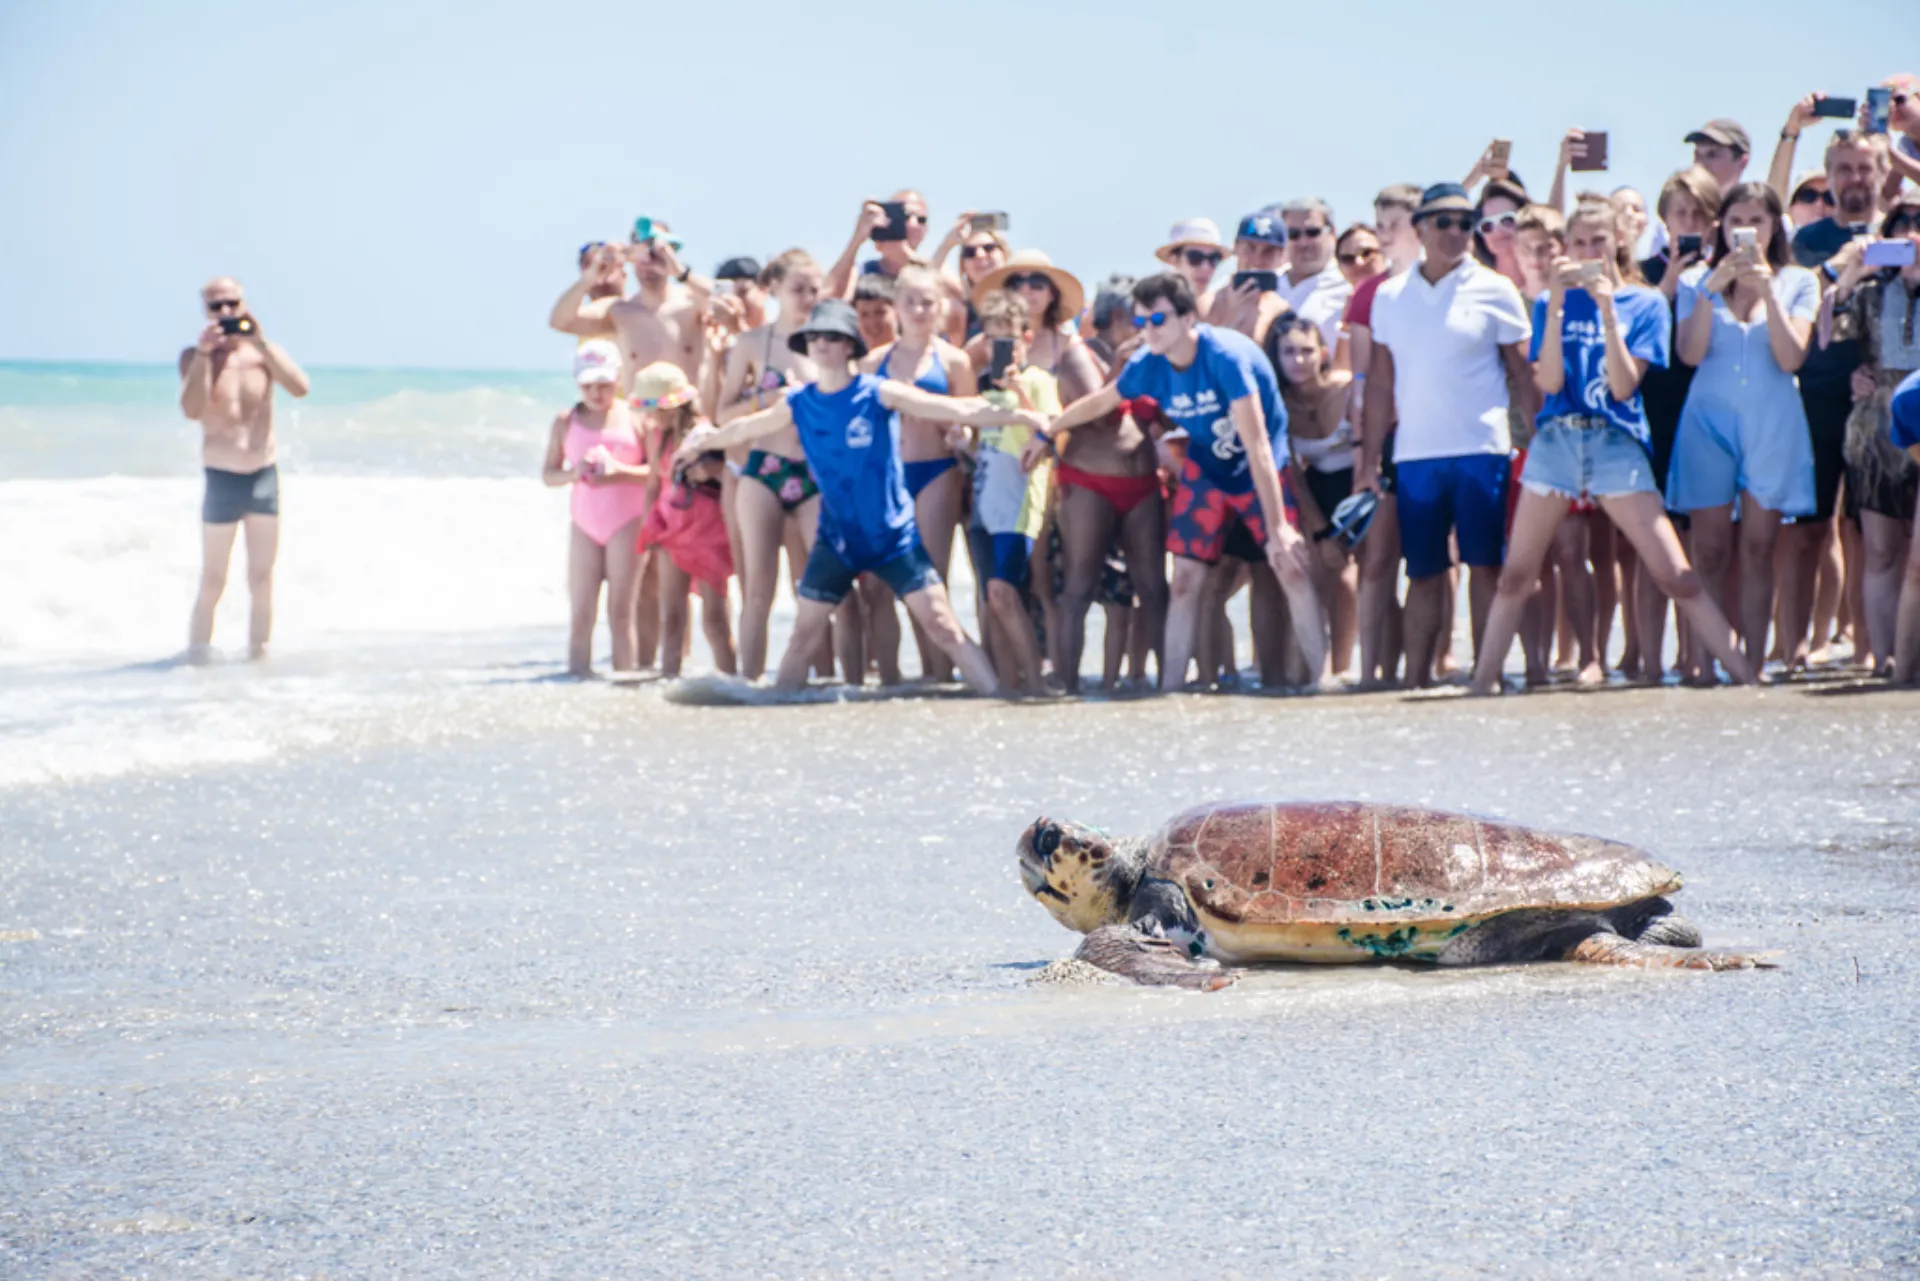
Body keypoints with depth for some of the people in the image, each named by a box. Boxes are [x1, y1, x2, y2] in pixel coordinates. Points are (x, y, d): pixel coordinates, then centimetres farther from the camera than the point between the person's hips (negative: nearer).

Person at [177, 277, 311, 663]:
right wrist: (204, 353, -22)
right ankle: (197, 653, 4)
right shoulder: (195, 357, -1)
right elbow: (191, 409, -17)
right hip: (221, 480, -3)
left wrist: (261, 343, -17)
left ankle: (258, 652, 14)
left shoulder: (264, 351, 6)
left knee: (262, 580, 7)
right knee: (212, 585, -3)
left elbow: (300, 387, -12)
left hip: (264, 475, 3)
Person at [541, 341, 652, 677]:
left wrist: (620, 471, -18)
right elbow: (548, 473, 8)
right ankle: (577, 675, -3)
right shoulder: (567, 422, 7)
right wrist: (574, 473, -12)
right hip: (585, 525, 2)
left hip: (627, 523, -2)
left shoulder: (634, 418, 0)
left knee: (621, 611, -2)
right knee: (581, 613, -2)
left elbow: (656, 470, -3)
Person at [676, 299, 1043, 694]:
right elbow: (743, 430, 19)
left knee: (943, 626, -10)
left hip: (895, 537, -3)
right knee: (804, 635, 3)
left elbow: (954, 409, -14)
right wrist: (701, 443, 33)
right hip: (836, 540, 3)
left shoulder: (879, 394, -10)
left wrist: (1016, 417, -20)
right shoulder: (798, 405, 1)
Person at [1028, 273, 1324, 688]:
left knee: (1291, 569, -16)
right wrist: (1045, 435, 22)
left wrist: (1277, 526, -36)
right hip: (1206, 471, 5)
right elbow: (1098, 403, 9)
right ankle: (1170, 686, 6)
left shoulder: (1226, 356, -31)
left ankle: (1320, 681, -13)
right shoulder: (1148, 365, -13)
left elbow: (1257, 446, -33)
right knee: (1185, 579, 1)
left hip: (1262, 470, -5)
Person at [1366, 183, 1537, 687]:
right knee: (1423, 572, 5)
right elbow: (1381, 381, 14)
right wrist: (1371, 457, 10)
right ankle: (1416, 677, 8)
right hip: (1415, 453, 3)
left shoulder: (1494, 291, 2)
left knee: (1485, 566, -3)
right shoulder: (1390, 296, 11)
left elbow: (1525, 374, 4)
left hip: (1480, 450, -3)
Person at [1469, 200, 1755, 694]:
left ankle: (1744, 673, -6)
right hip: (1557, 440, 2)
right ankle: (1482, 681, 11)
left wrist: (1607, 309, -13)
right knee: (1516, 575, 3)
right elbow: (1549, 381, -5)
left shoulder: (1645, 304, 4)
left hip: (1618, 444, -2)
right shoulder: (1552, 304, 8)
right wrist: (1557, 302, -10)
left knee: (1676, 576, -8)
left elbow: (1623, 385, -6)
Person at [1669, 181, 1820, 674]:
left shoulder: (1797, 282, 7)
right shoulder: (1697, 282, 7)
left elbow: (1791, 358, -5)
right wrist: (1711, 291, -15)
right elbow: (1690, 353, -6)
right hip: (1709, 421, 0)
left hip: (1773, 425, 0)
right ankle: (1703, 665, -5)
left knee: (1759, 549, 0)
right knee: (1709, 551, -4)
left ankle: (1754, 664, 1)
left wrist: (1768, 292, -13)